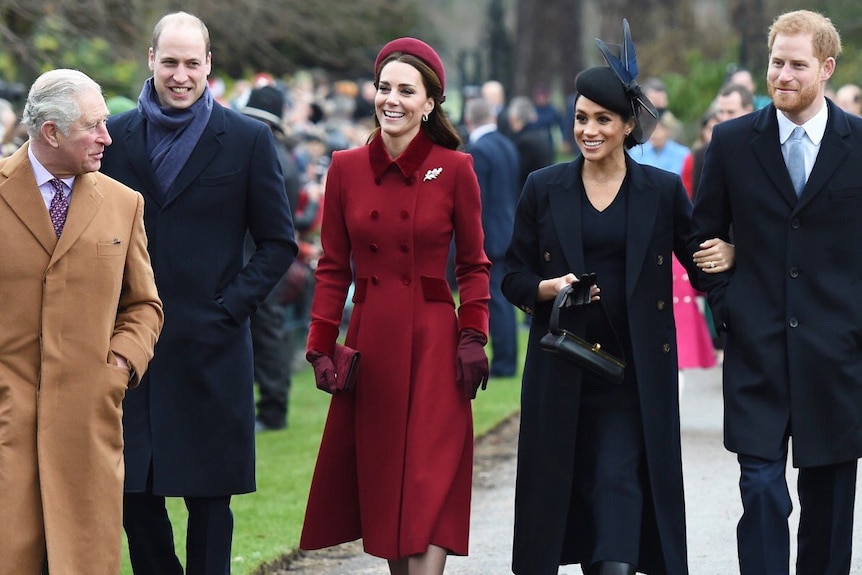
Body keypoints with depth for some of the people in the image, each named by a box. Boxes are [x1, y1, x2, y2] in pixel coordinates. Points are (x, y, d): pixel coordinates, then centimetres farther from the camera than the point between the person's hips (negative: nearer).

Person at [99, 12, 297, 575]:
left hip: (210, 345, -2)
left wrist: (231, 307, -7)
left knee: (209, 497, 2)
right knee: (133, 492, 4)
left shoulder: (248, 139, 1)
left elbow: (279, 242, 3)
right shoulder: (117, 137, 7)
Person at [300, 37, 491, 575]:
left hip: (433, 345, -3)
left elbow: (473, 264, 5)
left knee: (429, 490, -8)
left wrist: (472, 337, -5)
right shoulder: (346, 168, 5)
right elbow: (333, 267, 8)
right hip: (368, 345, 3)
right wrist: (321, 346, 2)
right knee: (379, 482, 7)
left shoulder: (455, 169, -2)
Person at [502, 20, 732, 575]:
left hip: (636, 371, -2)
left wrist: (726, 254, -16)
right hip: (562, 368, 2)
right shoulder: (544, 189, 4)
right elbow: (514, 277, 7)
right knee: (560, 482, 5)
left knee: (620, 481, -11)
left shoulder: (663, 190, 2)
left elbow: (698, 259, 7)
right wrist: (550, 288, -14)